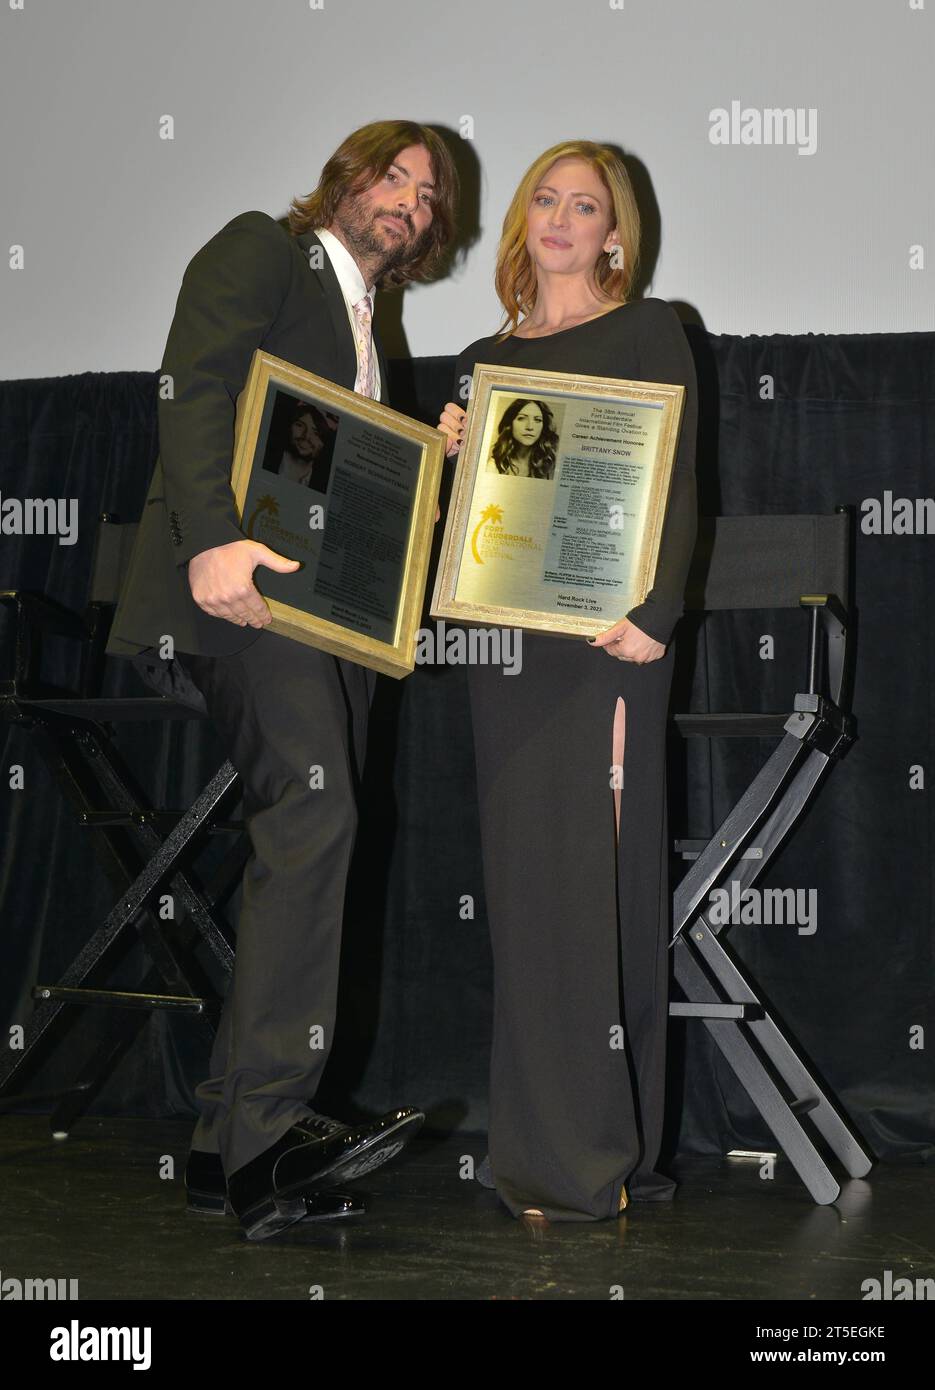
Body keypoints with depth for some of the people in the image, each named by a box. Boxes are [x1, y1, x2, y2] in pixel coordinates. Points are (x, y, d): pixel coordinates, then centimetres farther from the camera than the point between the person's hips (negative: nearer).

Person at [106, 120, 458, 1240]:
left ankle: (232, 1148, 3)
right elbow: (193, 388, -11)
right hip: (242, 581, -8)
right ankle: (264, 1120, -26)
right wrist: (214, 538, -26)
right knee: (312, 812, -24)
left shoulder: (365, 330, 31)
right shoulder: (262, 250, 7)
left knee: (306, 841, 1)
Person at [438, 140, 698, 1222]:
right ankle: (536, 1144, 12)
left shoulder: (647, 332, 4)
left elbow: (675, 486, -6)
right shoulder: (485, 360, 19)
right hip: (504, 640, 5)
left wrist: (652, 613, -20)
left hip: (604, 634, -5)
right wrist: (450, 453, 1)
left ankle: (597, 1156, -3)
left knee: (591, 874, -8)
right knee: (522, 875, 5)